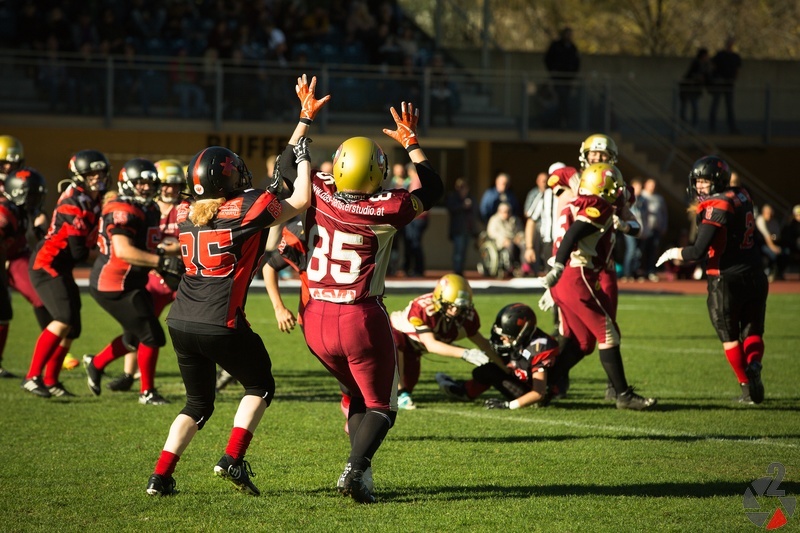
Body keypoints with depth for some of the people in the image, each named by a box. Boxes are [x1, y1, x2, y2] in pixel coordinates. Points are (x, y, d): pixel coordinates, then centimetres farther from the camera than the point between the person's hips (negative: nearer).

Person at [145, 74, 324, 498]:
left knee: (198, 402, 20)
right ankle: (233, 459, 3)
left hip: (181, 321, 6)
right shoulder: (248, 208, -11)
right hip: (221, 325, -6)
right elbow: (300, 201, 4)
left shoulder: (186, 213, 10)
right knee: (260, 386, 18)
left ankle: (161, 476, 8)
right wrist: (303, 154, 16)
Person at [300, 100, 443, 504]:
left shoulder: (318, 198, -4)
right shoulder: (385, 210, -12)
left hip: (317, 319, 4)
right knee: (380, 405, 9)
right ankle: (355, 468, -15)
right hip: (361, 319, -4)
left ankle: (358, 468, 10)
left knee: (358, 394, 24)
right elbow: (433, 189, 7)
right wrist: (411, 144, 15)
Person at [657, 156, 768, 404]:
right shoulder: (742, 196, 5)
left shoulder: (716, 208, -17)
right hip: (754, 277, 6)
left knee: (730, 338, 11)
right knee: (753, 333, 15)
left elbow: (698, 251, -22)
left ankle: (747, 386, 4)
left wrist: (673, 253, -4)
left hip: (726, 280, -6)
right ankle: (753, 365, -14)